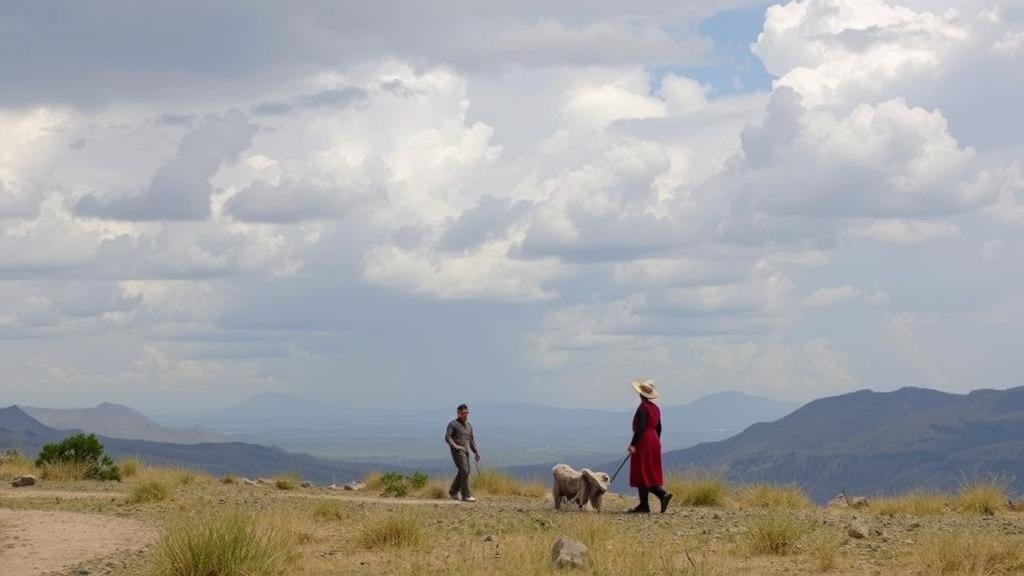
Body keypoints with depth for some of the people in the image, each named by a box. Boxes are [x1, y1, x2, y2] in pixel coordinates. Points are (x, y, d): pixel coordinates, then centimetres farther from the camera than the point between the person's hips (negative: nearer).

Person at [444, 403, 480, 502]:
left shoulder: (469, 425, 19)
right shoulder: (453, 424, -2)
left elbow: (471, 440, 24)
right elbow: (447, 437, -10)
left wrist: (475, 452, 17)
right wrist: (454, 446, -25)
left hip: (466, 451, 8)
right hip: (458, 451, -8)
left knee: (463, 472, 11)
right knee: (464, 471, -16)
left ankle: (453, 491, 29)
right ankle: (466, 495, -16)